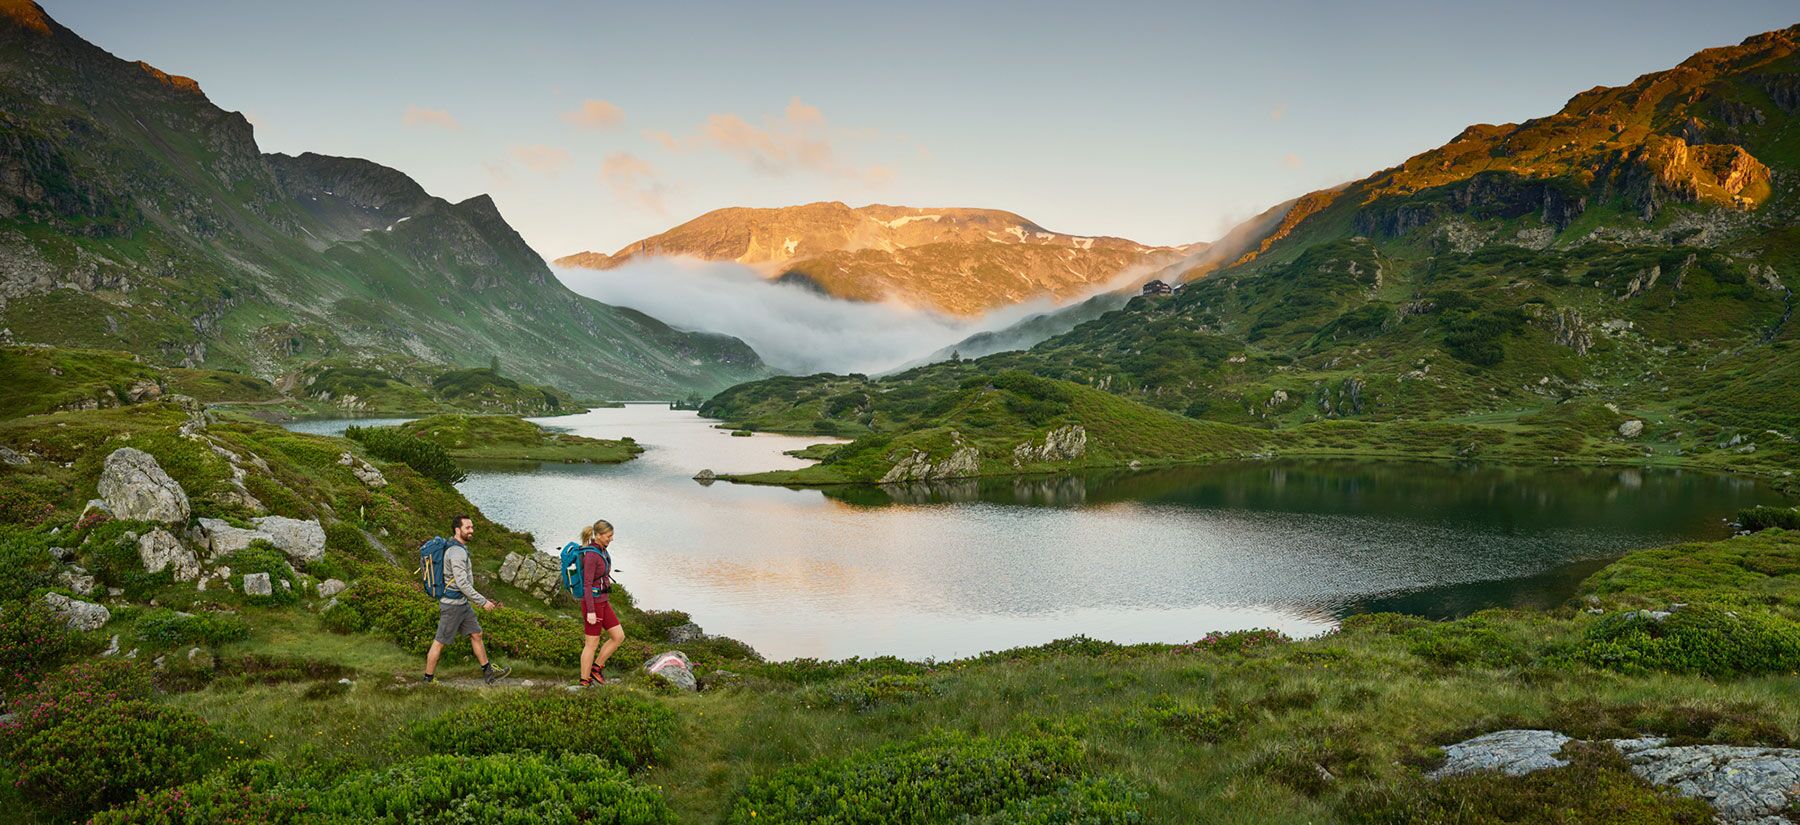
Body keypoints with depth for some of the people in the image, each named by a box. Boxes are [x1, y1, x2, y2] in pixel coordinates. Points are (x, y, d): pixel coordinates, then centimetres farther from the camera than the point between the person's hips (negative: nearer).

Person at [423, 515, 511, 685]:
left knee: (476, 634, 13)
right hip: (452, 605, -10)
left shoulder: (460, 548, 10)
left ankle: (488, 671, 19)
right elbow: (462, 583, -25)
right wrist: (483, 602, -20)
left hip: (462, 603, 10)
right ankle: (428, 679, 14)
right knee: (440, 642, 2)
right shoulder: (457, 552, -22)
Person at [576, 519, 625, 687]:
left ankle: (596, 668, 18)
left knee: (619, 636, 7)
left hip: (602, 602, 9)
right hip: (592, 603, -9)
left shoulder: (599, 551, 10)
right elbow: (587, 584, -22)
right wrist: (590, 611, -23)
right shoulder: (591, 555, -20)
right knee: (592, 644, 2)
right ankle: (585, 683, 15)